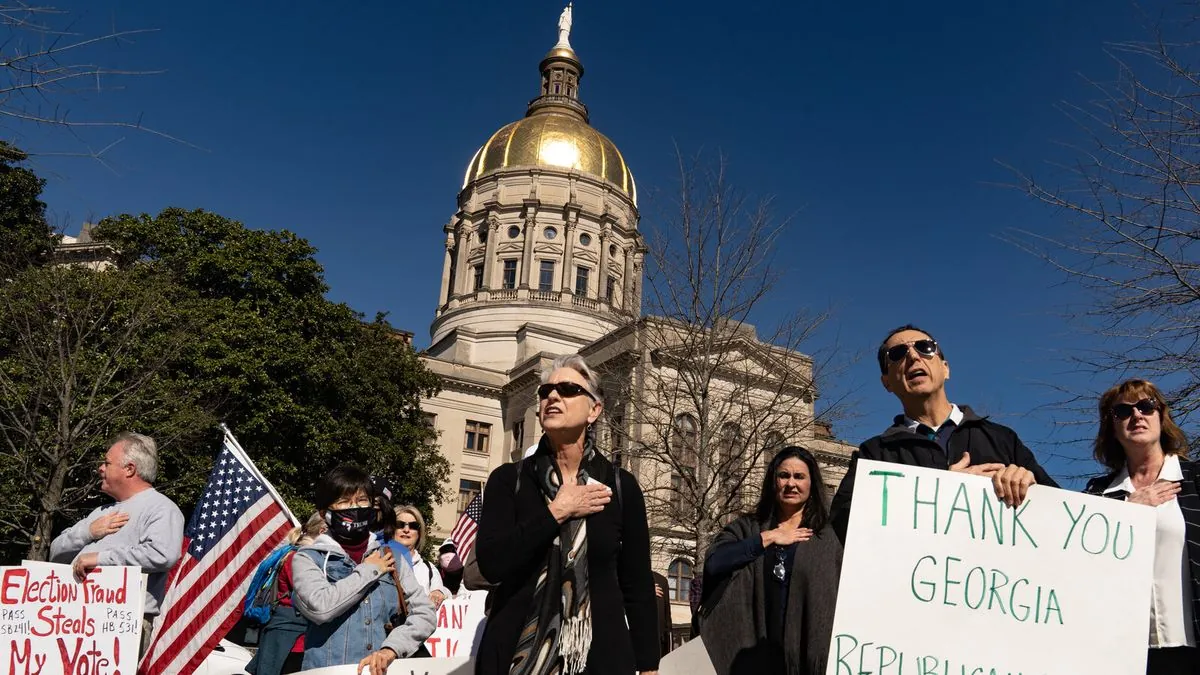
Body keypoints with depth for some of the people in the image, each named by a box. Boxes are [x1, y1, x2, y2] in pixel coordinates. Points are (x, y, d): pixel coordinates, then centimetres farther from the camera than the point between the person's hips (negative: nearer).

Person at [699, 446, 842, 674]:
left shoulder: (827, 538, 4)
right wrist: (768, 538, -8)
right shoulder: (747, 527, 7)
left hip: (805, 654, -1)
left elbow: (838, 600, -1)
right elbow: (713, 563, -10)